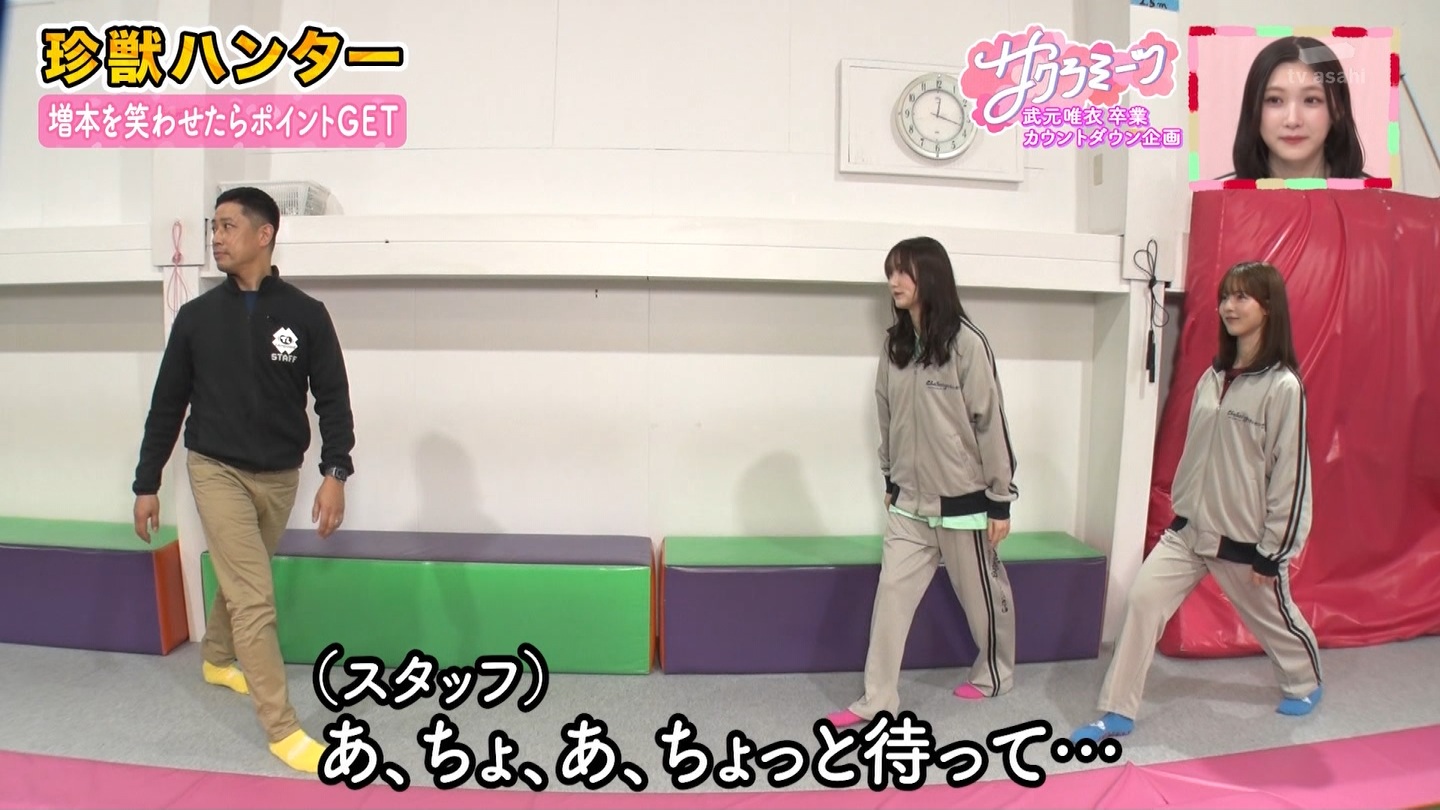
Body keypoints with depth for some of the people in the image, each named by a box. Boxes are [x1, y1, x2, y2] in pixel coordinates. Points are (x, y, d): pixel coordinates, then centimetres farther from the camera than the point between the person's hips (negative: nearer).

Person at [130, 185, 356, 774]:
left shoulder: (306, 315, -5)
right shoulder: (197, 316, -2)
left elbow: (332, 398, -6)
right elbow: (167, 404, 4)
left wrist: (335, 472, -17)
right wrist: (147, 484, 5)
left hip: (280, 476, 1)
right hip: (216, 471, -1)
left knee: (240, 580, 20)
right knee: (253, 596, -8)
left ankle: (217, 659, 49)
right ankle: (282, 729, -2)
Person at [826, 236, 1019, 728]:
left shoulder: (966, 343, -16)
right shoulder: (895, 345, 2)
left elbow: (990, 422, -13)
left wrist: (1000, 500, -10)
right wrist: (890, 480, 17)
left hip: (962, 500, -5)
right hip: (909, 501, 5)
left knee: (981, 591, 14)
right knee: (892, 591, 1)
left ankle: (996, 674, 40)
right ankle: (878, 700, 9)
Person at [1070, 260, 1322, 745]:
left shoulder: (1283, 387, -15)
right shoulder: (1212, 377, 5)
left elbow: (1290, 473, -13)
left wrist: (1271, 551, -11)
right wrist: (1179, 507, 14)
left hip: (1245, 540, -5)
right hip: (1189, 529, 5)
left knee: (1272, 616, 18)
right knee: (1144, 598, -9)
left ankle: (1305, 682, 51)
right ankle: (1117, 714, -1)